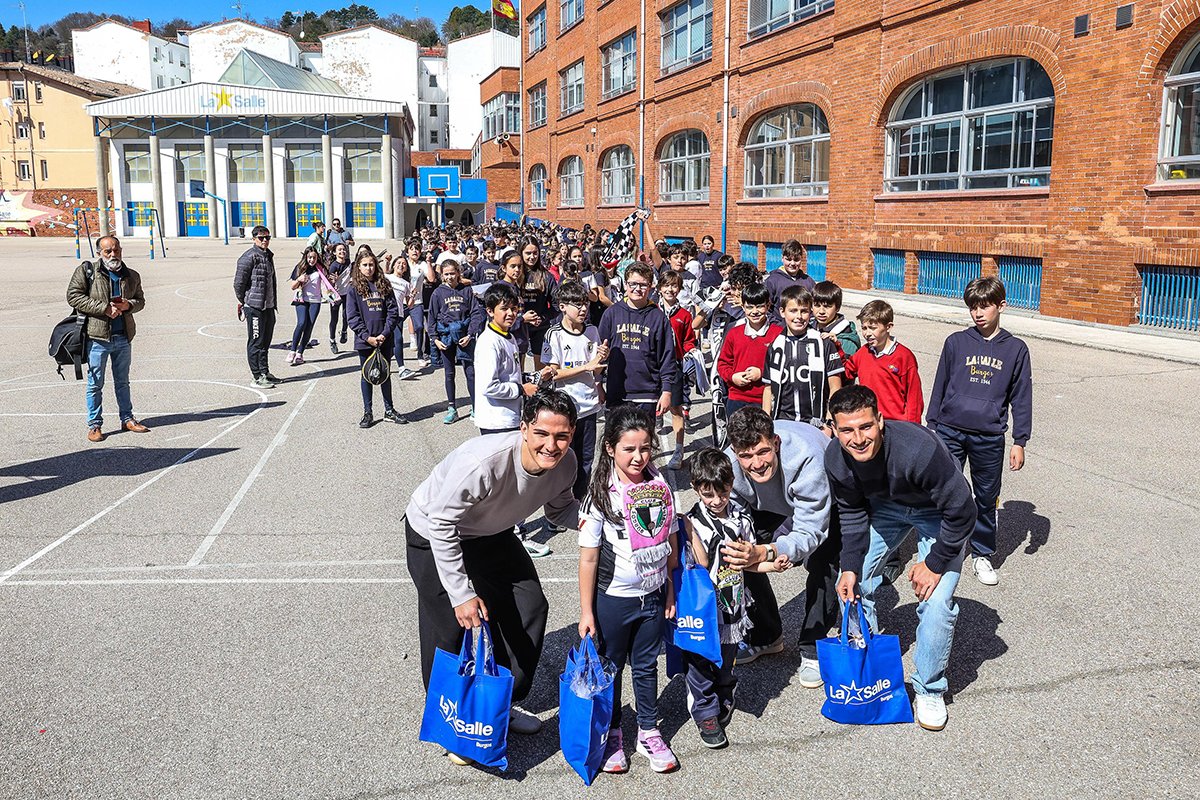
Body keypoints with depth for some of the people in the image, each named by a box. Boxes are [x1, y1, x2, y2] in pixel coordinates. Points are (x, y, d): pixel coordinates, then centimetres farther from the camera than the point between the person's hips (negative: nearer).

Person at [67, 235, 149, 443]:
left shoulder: (132, 276, 8)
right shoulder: (86, 271, -4)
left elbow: (140, 300, 17)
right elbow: (73, 296, -8)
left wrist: (128, 305, -7)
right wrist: (104, 308, -17)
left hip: (124, 337, 4)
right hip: (97, 337, -4)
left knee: (123, 381, 17)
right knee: (95, 383, 3)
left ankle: (127, 419, 27)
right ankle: (94, 425, 12)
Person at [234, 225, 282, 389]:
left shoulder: (268, 255, 15)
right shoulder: (249, 257, -12)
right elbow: (238, 282, -14)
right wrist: (242, 301, -4)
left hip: (268, 306, 8)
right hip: (254, 307, -8)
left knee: (266, 341, 15)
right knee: (256, 342, -3)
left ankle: (265, 372, 26)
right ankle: (258, 377, 2)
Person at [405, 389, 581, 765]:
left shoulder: (564, 463, -21)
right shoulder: (483, 462, -41)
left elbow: (560, 509, 0)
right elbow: (442, 525, -31)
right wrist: (462, 593, -28)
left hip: (491, 534, 7)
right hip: (434, 536, -6)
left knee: (530, 607, 7)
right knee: (449, 628, -3)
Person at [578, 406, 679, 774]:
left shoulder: (660, 485, -5)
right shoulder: (601, 494, -16)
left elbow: (670, 542, 5)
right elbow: (589, 557, -12)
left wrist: (671, 591, 8)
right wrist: (586, 611, -10)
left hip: (654, 595, 3)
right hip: (613, 599, -3)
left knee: (646, 665, 17)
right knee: (610, 667, 14)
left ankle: (649, 733, 34)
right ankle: (611, 734, 32)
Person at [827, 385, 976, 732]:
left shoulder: (919, 448, -41)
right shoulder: (835, 459, -24)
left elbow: (962, 512, -28)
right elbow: (852, 514, -4)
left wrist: (934, 564, -20)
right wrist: (850, 566, -13)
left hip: (937, 512, -4)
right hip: (884, 506, 5)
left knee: (936, 602, -16)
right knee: (851, 586, 1)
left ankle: (929, 689, 9)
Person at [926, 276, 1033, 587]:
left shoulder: (1015, 349, 3)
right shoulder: (956, 342, 3)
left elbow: (1021, 397, 6)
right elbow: (940, 386, 8)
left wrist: (1019, 442, 3)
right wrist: (932, 427, 6)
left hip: (989, 437, 0)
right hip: (950, 432, 0)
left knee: (986, 498, 10)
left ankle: (982, 555, 26)